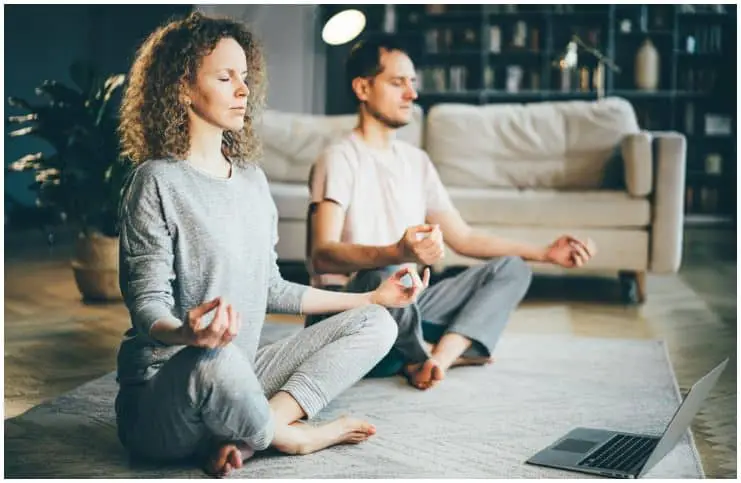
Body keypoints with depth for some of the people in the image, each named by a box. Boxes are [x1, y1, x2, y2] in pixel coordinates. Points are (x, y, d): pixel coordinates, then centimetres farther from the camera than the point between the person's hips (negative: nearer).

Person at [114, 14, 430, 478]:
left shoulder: (252, 179, 12)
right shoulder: (157, 181, -10)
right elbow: (148, 305, -15)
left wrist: (373, 297, 15)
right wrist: (189, 334, -39)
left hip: (238, 376, 8)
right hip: (162, 386, -8)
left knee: (375, 324, -1)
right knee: (218, 361, -42)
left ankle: (244, 436, -18)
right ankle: (291, 436, -8)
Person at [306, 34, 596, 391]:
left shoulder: (415, 160, 15)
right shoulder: (340, 159, -10)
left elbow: (462, 237, 17)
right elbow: (322, 256, -25)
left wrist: (545, 252, 8)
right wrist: (399, 252, -43)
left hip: (403, 308, 8)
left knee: (511, 269, 0)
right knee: (387, 277, -40)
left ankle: (437, 358, -22)